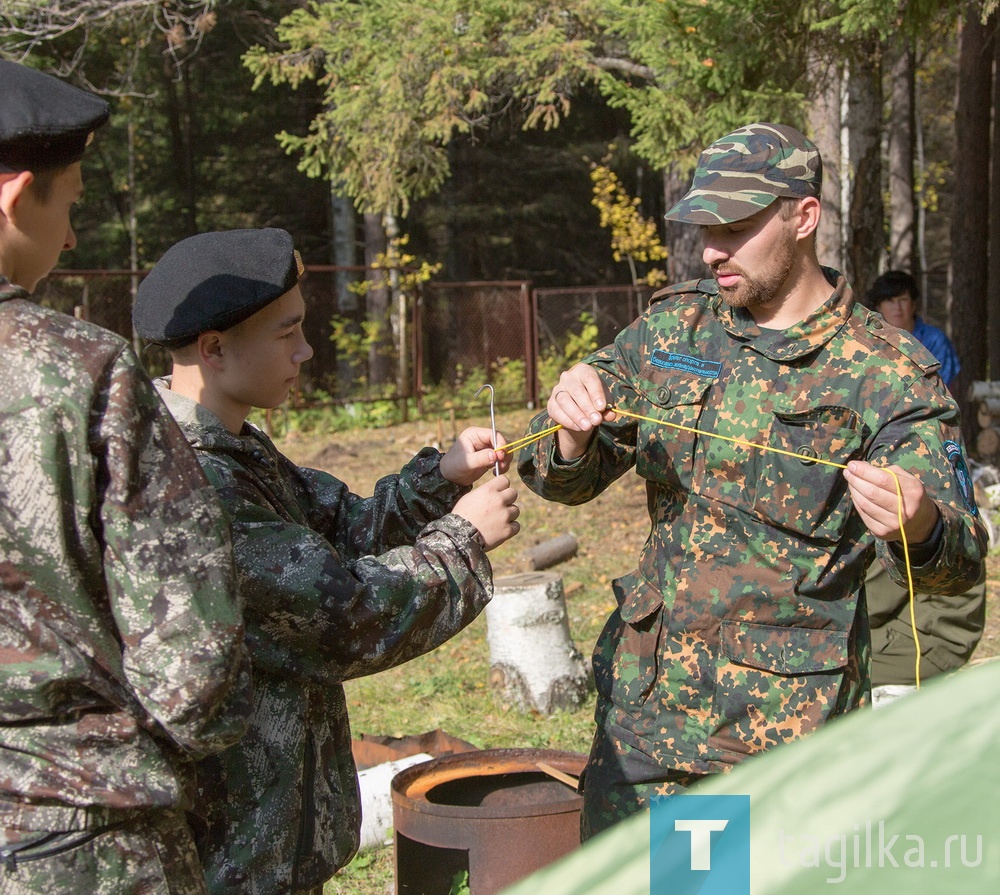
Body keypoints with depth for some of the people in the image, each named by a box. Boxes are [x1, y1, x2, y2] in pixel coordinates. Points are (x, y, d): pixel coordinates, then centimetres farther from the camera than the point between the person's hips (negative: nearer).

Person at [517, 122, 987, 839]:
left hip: (790, 729, -4)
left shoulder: (888, 374, -9)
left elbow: (961, 562, -15)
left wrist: (922, 529, -40)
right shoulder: (673, 327, 4)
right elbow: (568, 479, 7)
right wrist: (569, 435, -17)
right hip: (645, 701, 4)